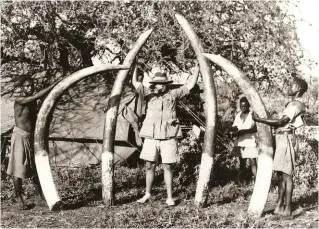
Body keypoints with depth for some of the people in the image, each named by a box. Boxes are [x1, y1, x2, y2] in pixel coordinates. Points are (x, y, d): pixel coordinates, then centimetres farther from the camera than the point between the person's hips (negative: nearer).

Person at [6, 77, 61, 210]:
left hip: (32, 137, 8)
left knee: (36, 168, 10)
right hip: (20, 137, -8)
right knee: (18, 169, -2)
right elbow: (38, 96, -29)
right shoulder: (19, 100, -15)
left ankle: (39, 197, 18)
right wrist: (55, 84, -30)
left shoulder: (33, 101, 10)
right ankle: (19, 199, 7)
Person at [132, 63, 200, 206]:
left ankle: (169, 197, 10)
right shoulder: (149, 94, 9)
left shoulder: (173, 94, 7)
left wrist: (197, 67, 6)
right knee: (149, 166, 7)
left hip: (169, 136, -1)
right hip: (151, 136, 2)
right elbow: (135, 83, -1)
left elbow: (190, 85, 8)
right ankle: (147, 194, 22)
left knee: (168, 167, 2)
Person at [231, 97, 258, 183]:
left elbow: (256, 128, -12)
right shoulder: (238, 115, 13)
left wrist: (244, 131, -23)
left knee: (253, 162, -10)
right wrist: (236, 132, -11)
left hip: (250, 142, -5)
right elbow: (234, 128, 12)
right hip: (240, 142, 5)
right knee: (242, 163, 11)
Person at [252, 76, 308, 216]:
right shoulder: (291, 104, 20)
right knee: (280, 174, 10)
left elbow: (281, 122, -19)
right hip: (281, 139, 10)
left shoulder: (297, 104, -10)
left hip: (287, 139, -10)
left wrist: (259, 119, -17)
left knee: (286, 175, -8)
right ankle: (279, 206, 15)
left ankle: (287, 209, -5)